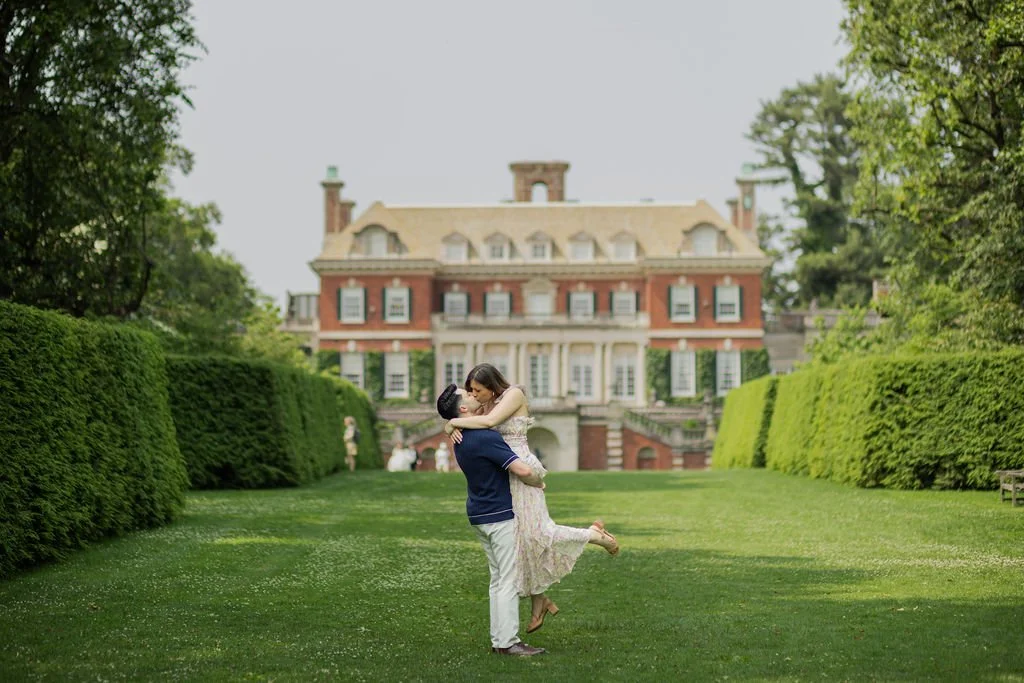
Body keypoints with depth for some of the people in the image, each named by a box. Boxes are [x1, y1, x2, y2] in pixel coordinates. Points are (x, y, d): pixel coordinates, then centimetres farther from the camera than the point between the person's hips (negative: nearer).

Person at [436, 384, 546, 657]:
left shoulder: (461, 437, 7)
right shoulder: (485, 438, -23)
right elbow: (522, 470, -26)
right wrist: (539, 483, -5)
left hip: (479, 515, 9)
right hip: (500, 515, -9)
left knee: (498, 579, 14)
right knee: (509, 580, -5)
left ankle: (498, 639, 15)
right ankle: (508, 642, -5)